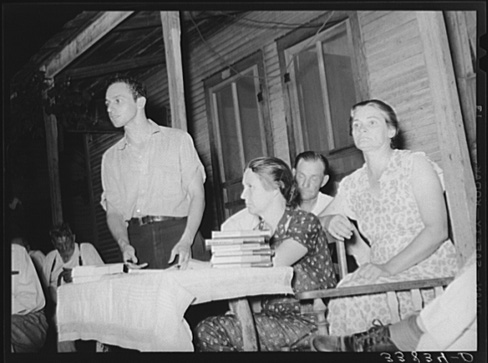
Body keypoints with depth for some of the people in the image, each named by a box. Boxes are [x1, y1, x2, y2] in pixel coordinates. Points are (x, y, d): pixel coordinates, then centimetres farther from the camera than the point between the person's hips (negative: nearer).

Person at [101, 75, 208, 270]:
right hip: (137, 241, 2)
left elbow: (197, 195, 0)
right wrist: (124, 244, -9)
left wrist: (186, 241, -14)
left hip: (179, 233, -2)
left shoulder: (178, 139, 7)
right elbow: (113, 211, 11)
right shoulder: (110, 157, 16)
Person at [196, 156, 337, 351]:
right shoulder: (260, 230, 17)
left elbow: (270, 267, -20)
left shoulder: (304, 222, -7)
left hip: (308, 320, -6)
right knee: (206, 329, -16)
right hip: (273, 316, 7)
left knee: (225, 328, -23)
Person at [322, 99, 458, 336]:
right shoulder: (351, 184, 11)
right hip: (383, 274, 5)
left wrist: (389, 267, -20)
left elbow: (437, 231, -13)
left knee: (350, 301, -27)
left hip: (430, 270, -5)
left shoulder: (415, 164, -4)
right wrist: (331, 222, -5)